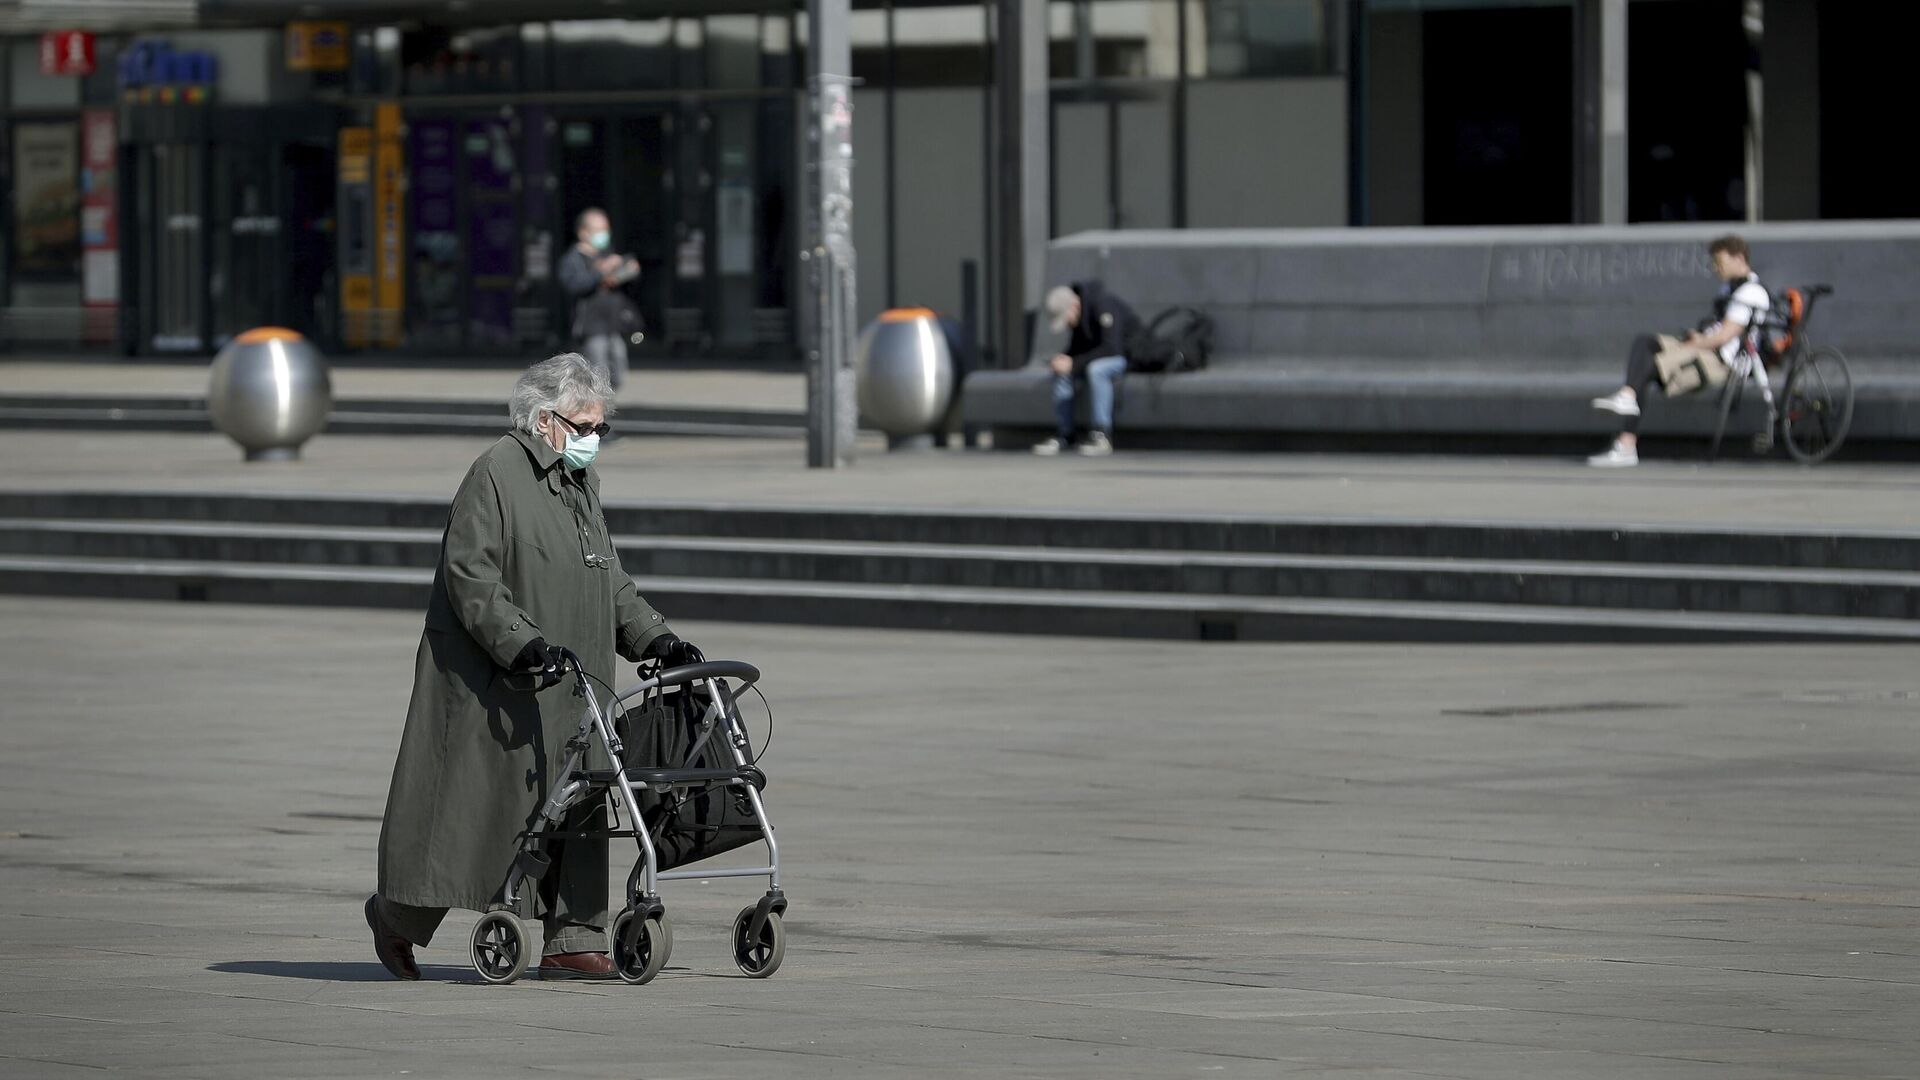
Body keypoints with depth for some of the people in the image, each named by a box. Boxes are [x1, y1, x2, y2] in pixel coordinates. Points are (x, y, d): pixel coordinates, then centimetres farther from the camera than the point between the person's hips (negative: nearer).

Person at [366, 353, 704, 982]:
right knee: (471, 801, -2)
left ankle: (572, 943, 1)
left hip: (566, 688, 8)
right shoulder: (496, 475, -11)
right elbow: (470, 575, -18)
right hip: (494, 686, -8)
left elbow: (608, 578, 21)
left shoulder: (580, 482, 16)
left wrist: (654, 638, 7)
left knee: (573, 806, 1)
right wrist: (524, 644, -26)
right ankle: (396, 915, 16)